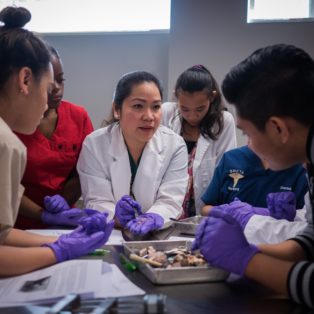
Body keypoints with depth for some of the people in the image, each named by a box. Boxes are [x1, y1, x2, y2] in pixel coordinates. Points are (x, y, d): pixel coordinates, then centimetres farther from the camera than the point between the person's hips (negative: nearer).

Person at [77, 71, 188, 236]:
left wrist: (152, 218, -30)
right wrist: (117, 216, -29)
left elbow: (170, 202, -9)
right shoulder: (94, 145, -6)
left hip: (159, 235, 1)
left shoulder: (175, 145, -5)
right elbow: (96, 202, -9)